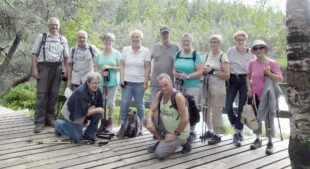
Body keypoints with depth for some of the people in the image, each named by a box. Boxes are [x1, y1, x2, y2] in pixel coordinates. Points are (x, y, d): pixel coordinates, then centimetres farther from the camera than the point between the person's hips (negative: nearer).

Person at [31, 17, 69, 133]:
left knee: (53, 95, 5)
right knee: (42, 94, -7)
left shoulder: (63, 40, 14)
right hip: (44, 67, -3)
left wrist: (66, 71, 4)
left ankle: (50, 119, 14)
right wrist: (34, 69, -8)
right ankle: (39, 122, -6)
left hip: (57, 68, 3)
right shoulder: (41, 37, 6)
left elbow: (66, 57, 15)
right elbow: (34, 54, 2)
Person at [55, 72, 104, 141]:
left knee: (98, 114, -19)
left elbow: (99, 105, -6)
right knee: (77, 137, -7)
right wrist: (97, 110, -27)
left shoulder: (97, 91, -14)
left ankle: (89, 134, 0)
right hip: (71, 113, -6)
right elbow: (85, 112, -33)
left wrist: (91, 108, -24)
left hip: (82, 112, 6)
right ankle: (59, 124, 17)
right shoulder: (81, 92, -34)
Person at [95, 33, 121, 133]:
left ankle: (110, 123, 9)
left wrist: (110, 67, -14)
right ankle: (103, 122, 11)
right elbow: (96, 68, 10)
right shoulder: (99, 55, 10)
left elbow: (120, 68, -2)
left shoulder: (117, 54, 2)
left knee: (110, 102, 1)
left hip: (113, 82, -3)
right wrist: (101, 72, -10)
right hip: (101, 82, 3)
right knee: (101, 102, 2)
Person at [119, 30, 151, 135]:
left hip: (140, 82, -1)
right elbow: (122, 65, 7)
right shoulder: (125, 50, 7)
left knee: (140, 105, 6)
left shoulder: (146, 51, 2)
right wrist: (122, 78, -3)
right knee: (124, 104, -3)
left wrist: (146, 81, -6)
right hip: (127, 82, 1)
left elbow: (147, 68, 0)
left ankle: (139, 127, 16)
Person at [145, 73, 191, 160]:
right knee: (147, 120, -5)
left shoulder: (178, 96, -27)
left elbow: (185, 119, -26)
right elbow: (152, 110, -2)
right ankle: (162, 141, 13)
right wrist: (149, 120, -24)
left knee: (159, 154, -15)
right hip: (166, 127, 7)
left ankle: (182, 142, 6)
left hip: (179, 132, -7)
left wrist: (175, 134, -17)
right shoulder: (159, 94, -5)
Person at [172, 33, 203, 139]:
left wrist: (188, 76, -19)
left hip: (193, 86, -4)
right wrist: (176, 74, -9)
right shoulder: (177, 54, 11)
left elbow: (200, 71, -9)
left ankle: (192, 132, 10)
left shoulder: (196, 54, -4)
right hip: (179, 86, 5)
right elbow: (174, 69, 13)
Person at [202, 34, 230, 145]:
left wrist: (212, 71, -17)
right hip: (207, 85, 7)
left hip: (218, 87, -7)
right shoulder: (208, 54, 12)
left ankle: (217, 135, 10)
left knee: (216, 112, -3)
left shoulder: (223, 56, -8)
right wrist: (205, 70, 3)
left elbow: (227, 75, -13)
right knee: (206, 109, 10)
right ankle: (210, 131, 27)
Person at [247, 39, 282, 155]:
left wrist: (269, 73, -25)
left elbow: (280, 79, -12)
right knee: (256, 117, 13)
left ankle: (270, 142, 10)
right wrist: (249, 89, -1)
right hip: (255, 95, 4)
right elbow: (248, 77, 11)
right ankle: (258, 139, 28)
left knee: (268, 118, 0)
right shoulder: (251, 63, -2)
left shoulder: (272, 63, -11)